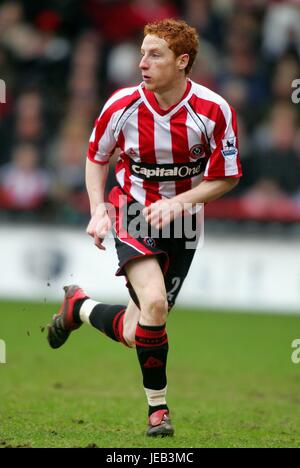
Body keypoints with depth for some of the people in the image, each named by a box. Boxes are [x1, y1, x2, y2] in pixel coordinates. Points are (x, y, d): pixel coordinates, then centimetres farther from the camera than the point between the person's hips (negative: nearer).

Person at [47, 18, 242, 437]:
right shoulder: (123, 105, -13)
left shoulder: (214, 110, -16)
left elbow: (226, 178, -5)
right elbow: (96, 156, 6)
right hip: (134, 211, -1)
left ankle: (79, 307, 34)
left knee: (135, 334, 2)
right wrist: (98, 210, -5)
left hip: (182, 220, 1)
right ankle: (157, 406, -7)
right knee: (154, 303, -28)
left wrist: (178, 202, -18)